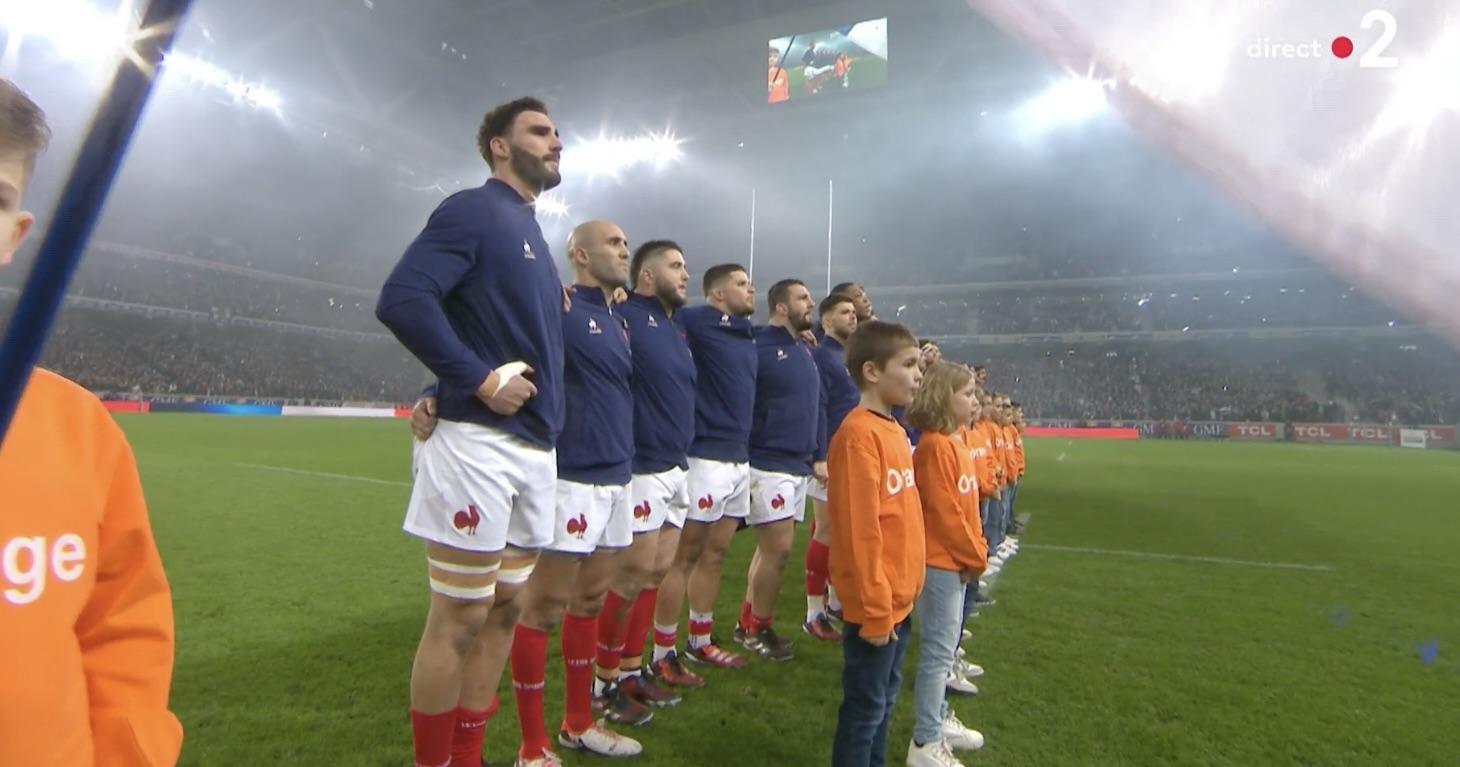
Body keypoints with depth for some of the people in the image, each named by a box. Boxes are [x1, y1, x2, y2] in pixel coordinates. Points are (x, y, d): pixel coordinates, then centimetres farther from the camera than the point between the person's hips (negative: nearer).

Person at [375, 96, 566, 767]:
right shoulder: (473, 210, -6)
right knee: (459, 619, 1)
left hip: (535, 449, 9)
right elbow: (401, 298, -20)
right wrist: (480, 379, -18)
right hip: (479, 442, -9)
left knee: (503, 611, 15)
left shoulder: (530, 232, 20)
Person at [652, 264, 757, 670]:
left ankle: (700, 641, 30)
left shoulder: (749, 333, 15)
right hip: (706, 457, -8)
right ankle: (662, 652, 13)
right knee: (685, 555, 0)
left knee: (715, 553, 16)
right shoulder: (697, 321, -9)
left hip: (740, 459, 8)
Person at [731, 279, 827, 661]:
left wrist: (819, 456, 14)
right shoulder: (758, 346, -13)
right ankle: (759, 629, 15)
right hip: (769, 464, -8)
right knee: (778, 548, -3)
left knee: (771, 548, 14)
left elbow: (819, 406, 19)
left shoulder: (806, 351, 15)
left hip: (799, 465, 8)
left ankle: (747, 622, 27)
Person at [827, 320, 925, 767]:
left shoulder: (894, 431, 8)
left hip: (900, 597, 9)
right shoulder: (859, 434, -20)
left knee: (885, 699, 21)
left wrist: (905, 589, 17)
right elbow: (860, 531, -21)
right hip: (876, 603, -9)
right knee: (866, 706, 7)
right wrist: (875, 608, -18)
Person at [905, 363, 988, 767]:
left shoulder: (956, 443, 10)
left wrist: (977, 552, 10)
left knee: (944, 646, 19)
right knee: (938, 649, -1)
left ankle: (939, 718, 35)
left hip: (956, 561, 9)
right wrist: (976, 556, -10)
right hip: (940, 562, -9)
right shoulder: (935, 446, -18)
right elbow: (944, 512, -20)